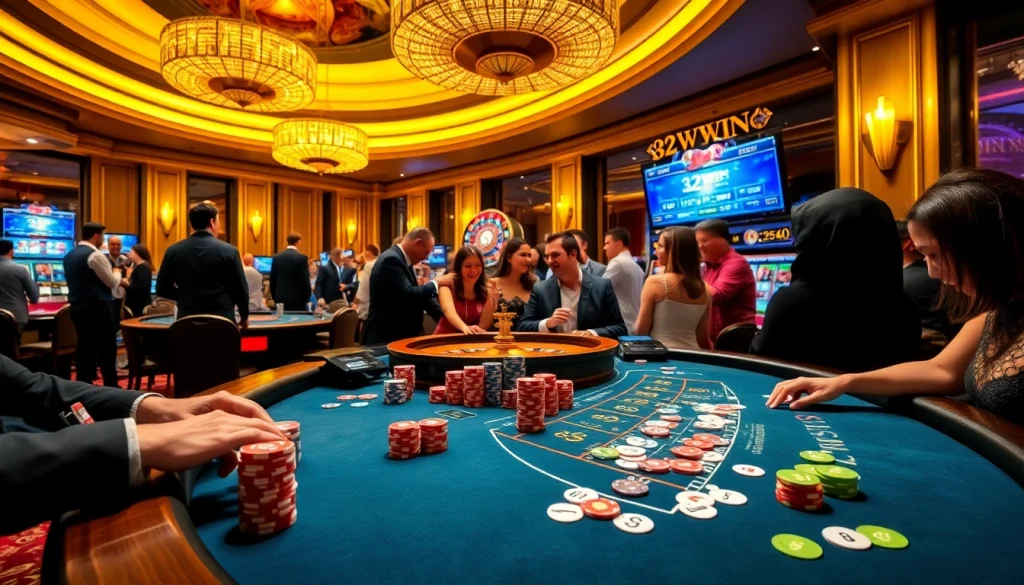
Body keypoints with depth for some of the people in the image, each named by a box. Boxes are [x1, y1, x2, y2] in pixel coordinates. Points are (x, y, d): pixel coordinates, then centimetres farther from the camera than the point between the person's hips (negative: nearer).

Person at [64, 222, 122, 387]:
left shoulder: (69, 255, 12)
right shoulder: (95, 255, -14)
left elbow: (83, 280, 19)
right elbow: (113, 283, -10)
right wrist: (118, 274, 10)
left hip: (77, 307, 8)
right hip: (98, 308, -8)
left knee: (84, 346, 11)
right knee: (107, 348, 0)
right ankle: (111, 387, 5)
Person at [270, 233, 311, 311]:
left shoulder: (276, 257, 6)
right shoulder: (302, 258, -9)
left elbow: (272, 279, 9)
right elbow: (306, 281, -10)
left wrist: (275, 298, 16)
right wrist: (306, 299, 1)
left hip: (280, 299, 5)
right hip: (297, 299, -5)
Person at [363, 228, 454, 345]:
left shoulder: (401, 260, 11)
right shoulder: (391, 260, -20)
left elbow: (419, 294, 13)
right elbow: (409, 295, -30)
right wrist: (436, 283, -14)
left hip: (400, 336, 10)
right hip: (386, 338, -10)